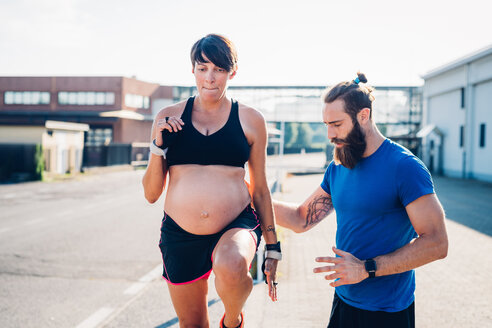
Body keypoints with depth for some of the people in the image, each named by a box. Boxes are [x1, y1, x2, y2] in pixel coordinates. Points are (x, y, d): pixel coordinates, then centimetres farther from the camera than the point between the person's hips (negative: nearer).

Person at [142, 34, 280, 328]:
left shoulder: (250, 120, 1)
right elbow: (151, 194, 5)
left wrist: (272, 249, 7)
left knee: (231, 268, -35)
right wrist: (158, 145, -9)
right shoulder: (169, 118, 3)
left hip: (237, 226, -2)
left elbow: (260, 189, 7)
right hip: (180, 236, 2)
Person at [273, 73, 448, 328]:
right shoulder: (337, 168, 5)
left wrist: (367, 269, -23)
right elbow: (302, 219, 9)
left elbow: (436, 243, -20)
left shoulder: (404, 167, -17)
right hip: (343, 300, 6)